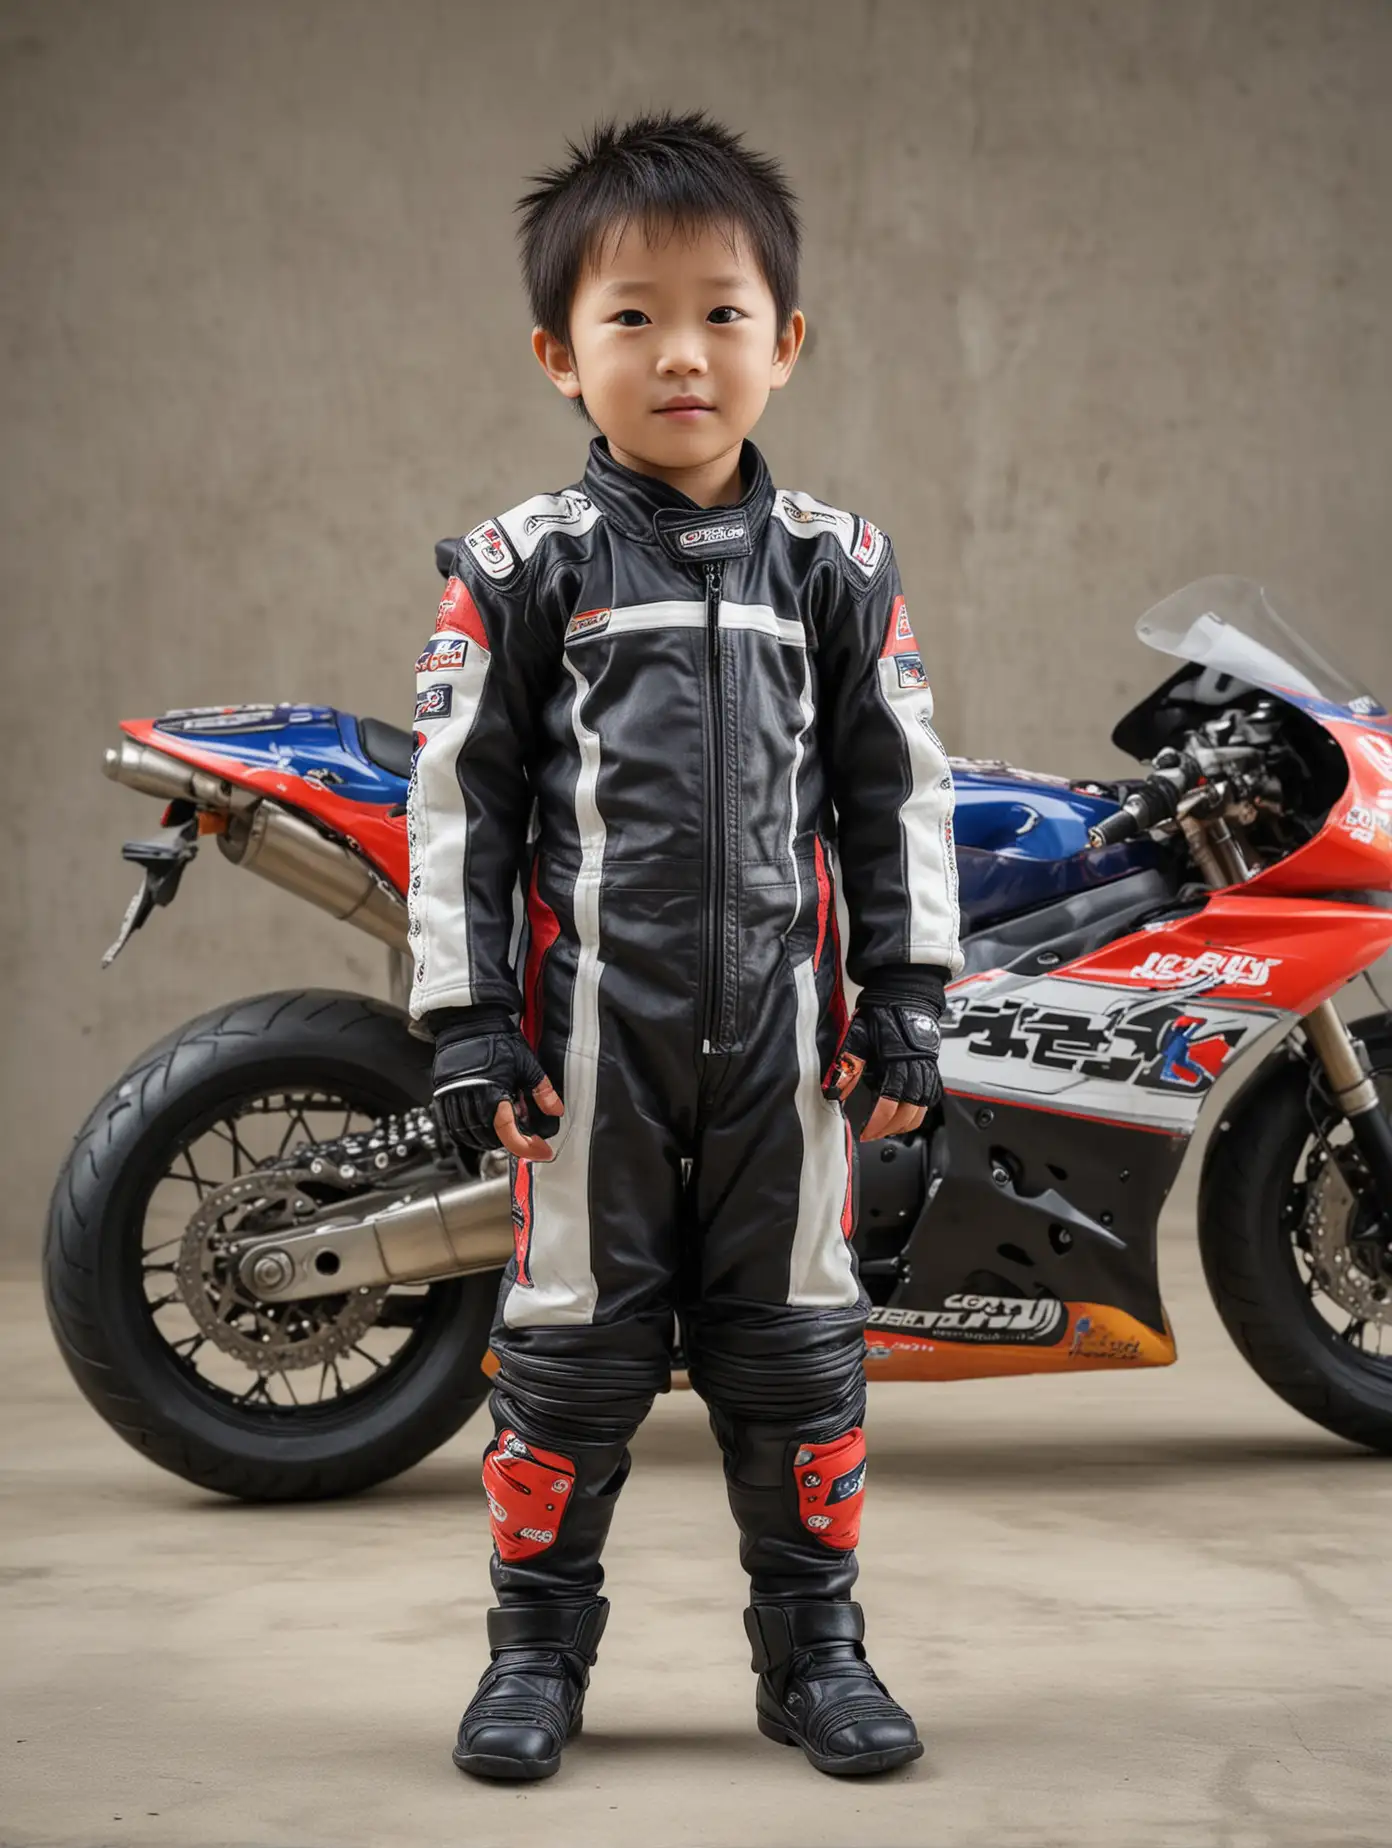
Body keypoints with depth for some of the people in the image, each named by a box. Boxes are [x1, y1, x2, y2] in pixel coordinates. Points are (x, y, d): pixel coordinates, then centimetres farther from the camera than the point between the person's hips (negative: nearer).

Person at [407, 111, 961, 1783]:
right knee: (572, 1334, 5)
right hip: (591, 1024, -2)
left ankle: (813, 1645, 20)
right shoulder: (519, 570, 0)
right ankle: (538, 1644, 18)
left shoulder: (837, 567, 6)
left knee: (794, 1337, 8)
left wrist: (906, 999, 2)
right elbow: (459, 798, 0)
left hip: (782, 1022, 2)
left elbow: (895, 790, 8)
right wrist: (465, 1018, -5)